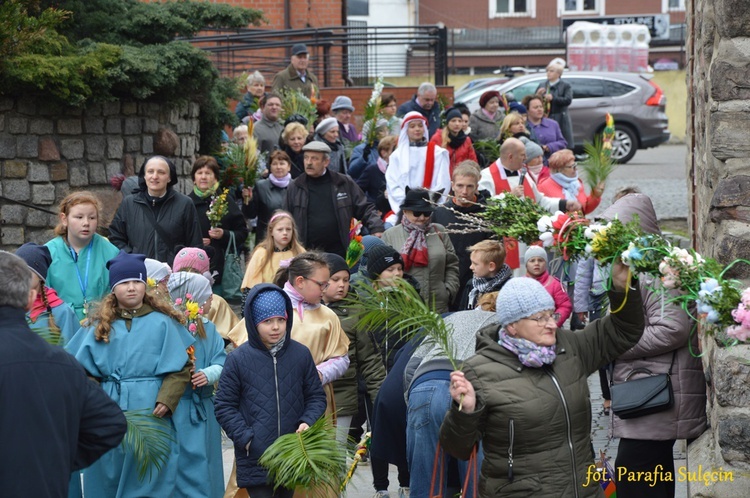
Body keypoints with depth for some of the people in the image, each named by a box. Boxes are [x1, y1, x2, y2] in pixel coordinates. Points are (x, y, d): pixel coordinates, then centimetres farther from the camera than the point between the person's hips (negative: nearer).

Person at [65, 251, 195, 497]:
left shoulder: (162, 322, 2)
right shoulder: (99, 325, 8)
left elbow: (180, 368, -2)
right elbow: (85, 370, 6)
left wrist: (166, 400, -14)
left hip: (150, 411, -2)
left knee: (149, 477, 0)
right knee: (108, 476, 7)